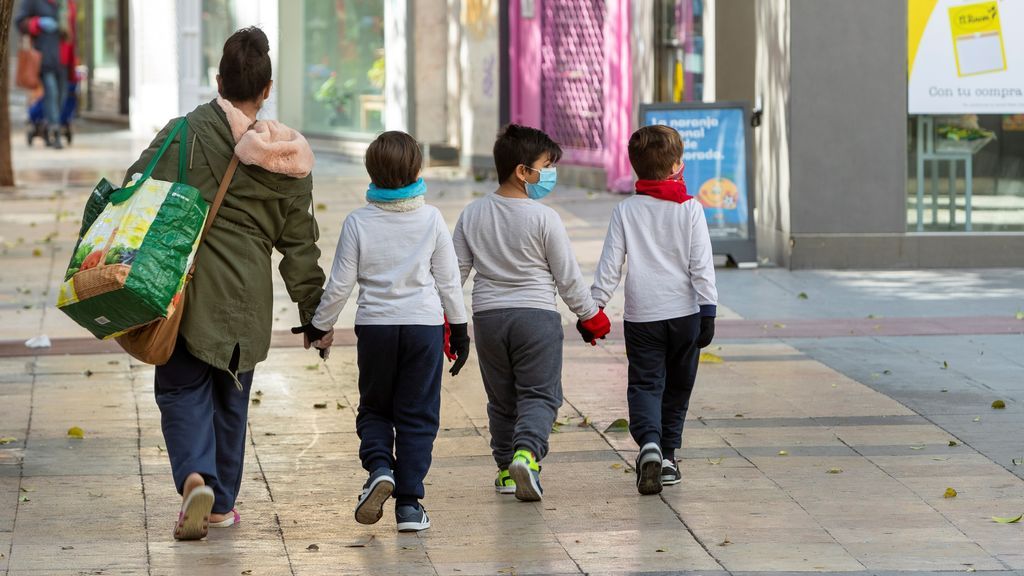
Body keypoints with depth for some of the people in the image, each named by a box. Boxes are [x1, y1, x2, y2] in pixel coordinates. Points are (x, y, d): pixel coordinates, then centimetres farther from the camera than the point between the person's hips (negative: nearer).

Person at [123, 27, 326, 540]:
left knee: (183, 387, 4)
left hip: (186, 286, -3)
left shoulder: (186, 133, -7)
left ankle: (195, 477, -20)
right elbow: (299, 243, 10)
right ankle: (222, 503, 23)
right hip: (248, 297, 3)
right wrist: (313, 310, 16)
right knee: (231, 396, 16)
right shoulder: (288, 160, 5)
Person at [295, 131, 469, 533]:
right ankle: (409, 503, 2)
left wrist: (320, 325, 13)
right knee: (417, 415, 6)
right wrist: (459, 329, 15)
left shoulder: (358, 222, -5)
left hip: (374, 326, 0)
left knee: (374, 408, 17)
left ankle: (379, 467, -11)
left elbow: (340, 284, -2)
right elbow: (448, 280, 3)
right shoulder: (431, 220, -3)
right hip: (424, 323, 0)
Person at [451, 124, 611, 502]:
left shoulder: (472, 215, 2)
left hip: (487, 315, 4)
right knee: (540, 393, -2)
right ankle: (526, 452, -25)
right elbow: (568, 276, -5)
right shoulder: (544, 219, -11)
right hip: (536, 315, -4)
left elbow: (456, 270, 4)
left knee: (501, 398, 15)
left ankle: (506, 469, 17)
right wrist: (591, 315, 8)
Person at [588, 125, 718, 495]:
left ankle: (650, 444, -26)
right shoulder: (690, 209, -3)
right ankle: (668, 455, 18)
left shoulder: (626, 211, 0)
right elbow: (702, 265, -5)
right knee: (677, 388, 15)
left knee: (645, 385, 0)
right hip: (684, 312, 0)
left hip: (641, 316, 0)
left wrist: (594, 306, 6)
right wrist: (708, 312, -3)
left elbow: (610, 264, 0)